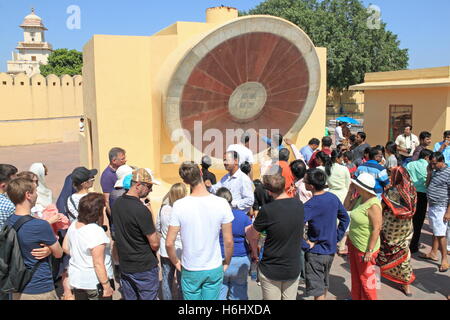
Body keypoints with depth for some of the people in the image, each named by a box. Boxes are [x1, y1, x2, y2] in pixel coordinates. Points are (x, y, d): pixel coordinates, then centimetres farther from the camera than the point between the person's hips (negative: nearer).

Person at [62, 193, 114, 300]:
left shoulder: (74, 224, -3)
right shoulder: (96, 231, -26)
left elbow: (65, 248, 10)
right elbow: (98, 263, -25)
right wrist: (107, 286, -18)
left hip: (76, 279, 7)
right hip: (96, 283, -7)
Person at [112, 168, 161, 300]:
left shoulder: (117, 204, 1)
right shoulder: (142, 210, -23)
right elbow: (155, 244, -19)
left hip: (124, 266, 7)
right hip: (145, 268, -7)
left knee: (129, 297, 18)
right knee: (148, 297, 7)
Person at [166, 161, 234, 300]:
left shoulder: (179, 205, -17)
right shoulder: (221, 203, -15)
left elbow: (169, 243, -12)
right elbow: (228, 241, -9)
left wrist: (176, 262, 7)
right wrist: (227, 262, 8)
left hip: (190, 270, 0)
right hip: (215, 269, 1)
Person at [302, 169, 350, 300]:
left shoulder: (310, 205, -25)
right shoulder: (333, 198, -4)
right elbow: (345, 219, 9)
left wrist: (305, 246, -22)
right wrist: (336, 237, 8)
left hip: (316, 252, -7)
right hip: (331, 250, 7)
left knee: (318, 292, 6)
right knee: (324, 284, 26)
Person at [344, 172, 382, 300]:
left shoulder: (373, 205, -27)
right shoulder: (360, 198, -2)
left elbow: (376, 229, -26)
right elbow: (347, 207, 13)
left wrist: (370, 251, -24)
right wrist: (350, 192, -1)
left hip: (364, 248, -9)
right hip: (353, 243, 9)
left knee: (365, 277, 10)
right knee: (355, 274, 24)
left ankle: (369, 298, 30)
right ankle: (356, 297, 42)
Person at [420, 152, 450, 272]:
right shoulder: (435, 171, 10)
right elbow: (427, 185, 16)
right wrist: (429, 173, 1)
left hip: (440, 208, -8)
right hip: (431, 205, 8)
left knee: (440, 234, -4)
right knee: (435, 232, 18)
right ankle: (433, 253, 28)